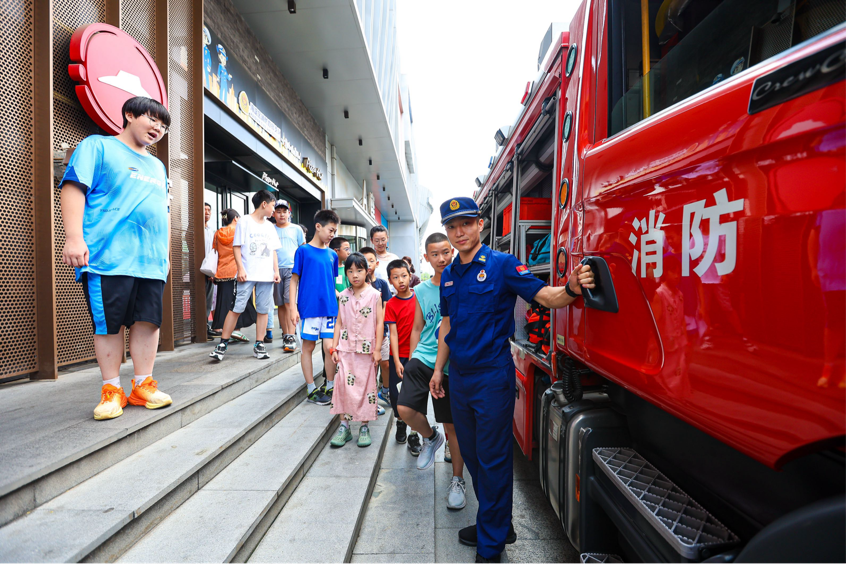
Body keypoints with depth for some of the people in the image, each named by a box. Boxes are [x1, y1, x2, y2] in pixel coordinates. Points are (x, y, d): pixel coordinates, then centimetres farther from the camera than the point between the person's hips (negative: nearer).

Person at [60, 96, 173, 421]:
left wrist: (166, 253, 21)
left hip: (152, 260, 5)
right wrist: (74, 237, -15)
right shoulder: (97, 146, 8)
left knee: (148, 320, 2)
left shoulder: (157, 166, 27)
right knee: (108, 324, 0)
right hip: (108, 257, -5)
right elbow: (73, 188, -4)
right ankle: (112, 391, 11)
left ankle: (142, 386, 11)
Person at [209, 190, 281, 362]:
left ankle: (259, 344, 11)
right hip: (248, 275, -4)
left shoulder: (270, 227, 16)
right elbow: (237, 247, -2)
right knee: (236, 308, -5)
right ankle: (223, 344, 4)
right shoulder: (244, 223, 2)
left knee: (263, 310, 4)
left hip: (266, 276, 5)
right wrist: (240, 268, -12)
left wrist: (276, 271, 8)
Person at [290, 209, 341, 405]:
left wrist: (338, 306, 14)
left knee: (330, 347, 2)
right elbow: (294, 280, -2)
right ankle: (312, 390, 19)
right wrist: (293, 308, -9)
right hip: (308, 307, -3)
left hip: (329, 308, 4)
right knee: (308, 347, 7)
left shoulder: (332, 255, 10)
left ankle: (329, 387, 18)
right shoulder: (303, 251, -2)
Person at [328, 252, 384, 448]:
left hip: (367, 349, -2)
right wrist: (334, 348, 4)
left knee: (366, 386, 4)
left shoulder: (374, 294, -2)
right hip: (346, 348, 2)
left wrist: (377, 349, -6)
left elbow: (379, 322, -3)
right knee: (344, 385, -2)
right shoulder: (343, 296, 6)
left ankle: (364, 426, 17)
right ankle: (344, 425, 12)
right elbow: (339, 323, 9)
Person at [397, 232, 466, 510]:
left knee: (453, 425, 7)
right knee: (405, 409, -14)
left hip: (452, 365, -2)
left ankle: (457, 480, 30)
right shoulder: (421, 291, 7)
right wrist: (410, 362, 13)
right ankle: (430, 438, 20)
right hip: (422, 359, 3)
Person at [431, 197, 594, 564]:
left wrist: (571, 289, -37)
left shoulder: (502, 265, -9)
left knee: (493, 459, 6)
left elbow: (545, 297, -16)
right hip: (459, 378, 7)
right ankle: (494, 523, 40)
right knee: (472, 455, 18)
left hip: (492, 377, -6)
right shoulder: (448, 275, 9)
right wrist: (439, 368, 15)